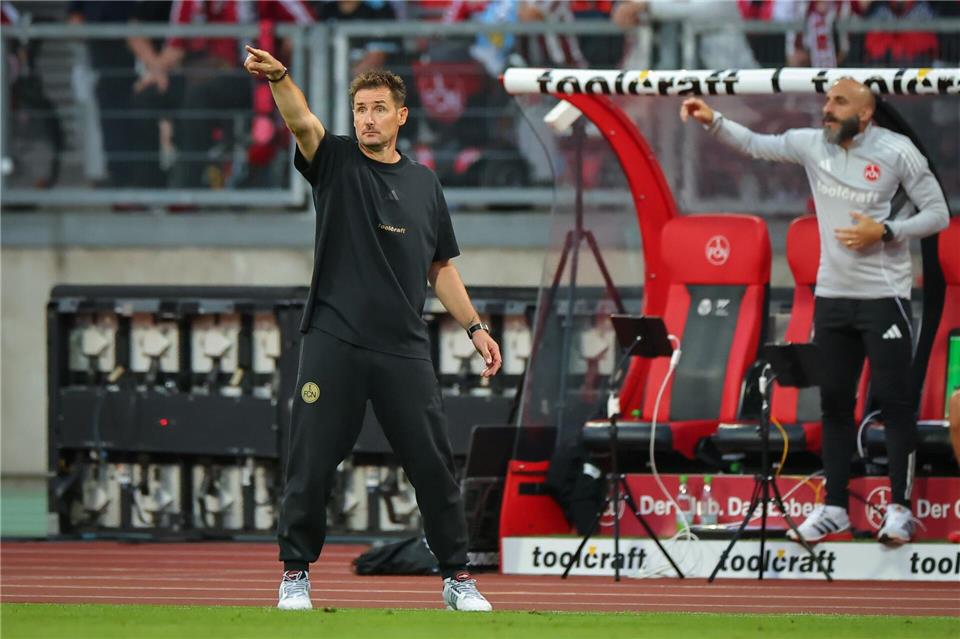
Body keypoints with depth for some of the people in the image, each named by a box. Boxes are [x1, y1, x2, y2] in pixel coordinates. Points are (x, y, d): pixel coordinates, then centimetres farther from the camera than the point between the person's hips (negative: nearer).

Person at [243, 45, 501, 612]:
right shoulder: (336, 162, 4)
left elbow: (441, 267, 19)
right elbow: (301, 121, -17)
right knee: (311, 464, 0)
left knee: (434, 464, 2)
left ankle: (457, 577, 12)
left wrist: (474, 327, 11)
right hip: (334, 345, -2)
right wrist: (277, 77, -37)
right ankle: (296, 574, 12)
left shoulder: (424, 182, 13)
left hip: (405, 350, 2)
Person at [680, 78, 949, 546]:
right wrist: (712, 122, -3)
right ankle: (834, 508, 15)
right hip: (832, 295, 5)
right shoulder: (812, 144, 3)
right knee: (834, 403, 9)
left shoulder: (896, 151, -9)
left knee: (893, 401, -3)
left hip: (884, 296, -5)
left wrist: (884, 232, -18)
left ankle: (899, 509, 2)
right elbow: (754, 145, 12)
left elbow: (938, 214, -6)